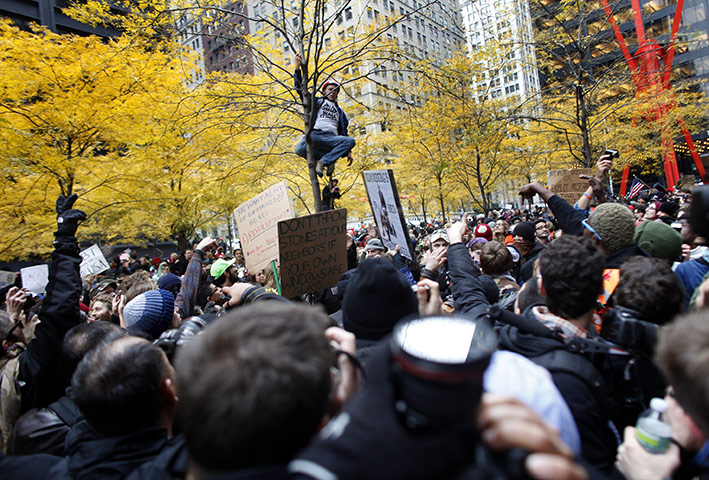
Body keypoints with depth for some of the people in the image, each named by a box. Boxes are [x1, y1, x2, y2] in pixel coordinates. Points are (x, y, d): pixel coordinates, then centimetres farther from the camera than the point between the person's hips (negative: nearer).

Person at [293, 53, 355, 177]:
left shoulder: (339, 111, 33)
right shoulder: (317, 101, 25)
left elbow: (343, 131, 27)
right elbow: (301, 89, 14)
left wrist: (348, 151, 15)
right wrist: (298, 68, 2)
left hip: (332, 138, 3)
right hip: (315, 135, -3)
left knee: (350, 141, -29)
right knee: (300, 149, -36)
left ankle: (323, 161, -30)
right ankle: (329, 160, -18)